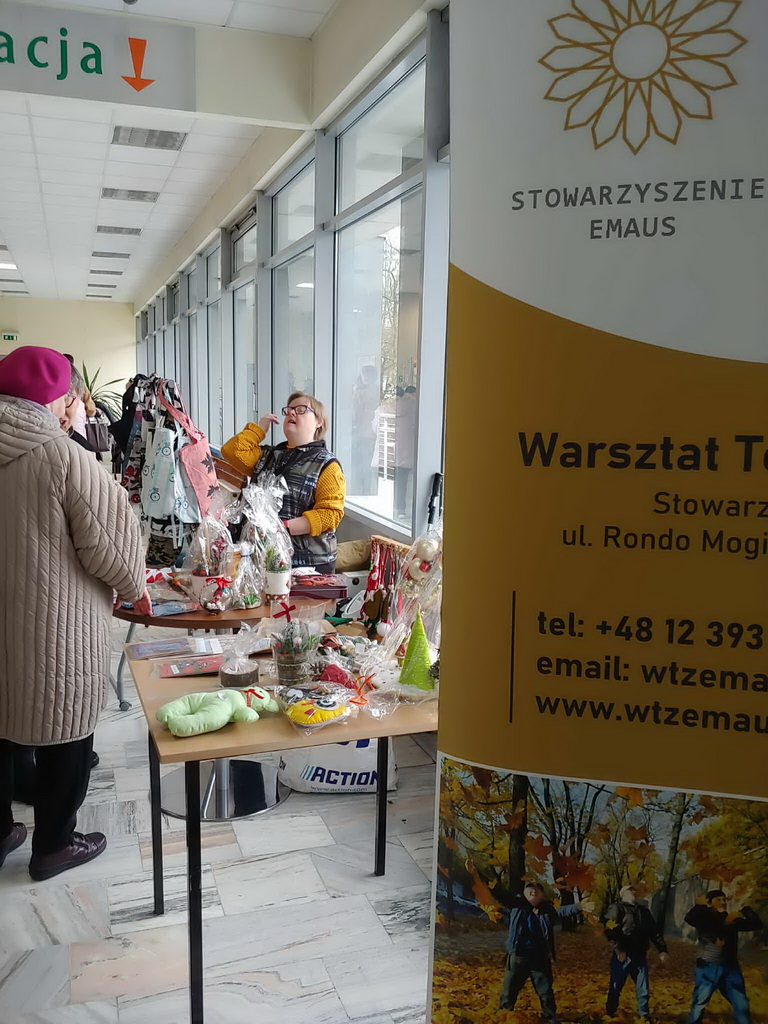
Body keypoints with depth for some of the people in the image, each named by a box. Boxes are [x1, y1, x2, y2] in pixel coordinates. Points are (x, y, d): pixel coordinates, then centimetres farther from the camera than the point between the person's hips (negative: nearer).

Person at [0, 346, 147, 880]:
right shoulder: (63, 456, -19)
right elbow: (107, 541, -15)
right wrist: (135, 587, 4)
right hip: (54, 623, -6)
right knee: (64, 732, 11)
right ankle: (53, 845, 26)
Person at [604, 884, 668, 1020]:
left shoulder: (644, 911, 18)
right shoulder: (617, 909, -2)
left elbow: (655, 931, 19)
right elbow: (610, 930, -13)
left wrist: (662, 950, 8)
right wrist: (619, 949, -19)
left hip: (640, 955, 5)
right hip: (622, 955, -5)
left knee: (643, 988, 7)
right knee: (616, 986, 3)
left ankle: (643, 1014, 23)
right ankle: (610, 1013, 20)